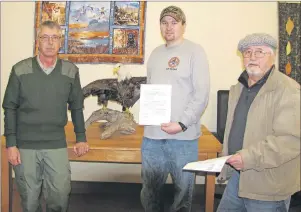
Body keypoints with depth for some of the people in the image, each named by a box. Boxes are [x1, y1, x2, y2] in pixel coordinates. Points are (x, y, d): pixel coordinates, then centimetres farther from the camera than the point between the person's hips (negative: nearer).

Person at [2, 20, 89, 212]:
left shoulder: (70, 71, 0)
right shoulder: (20, 70, -4)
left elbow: (76, 107, 9)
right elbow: (10, 108, 0)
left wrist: (81, 137, 7)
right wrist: (11, 144, -5)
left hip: (57, 146, 1)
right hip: (25, 145, 0)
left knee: (60, 196, 1)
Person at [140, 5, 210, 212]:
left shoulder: (194, 51, -3)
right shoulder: (156, 53, 15)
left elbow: (202, 94, -9)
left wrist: (182, 124, -17)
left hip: (183, 136, -5)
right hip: (152, 134, 5)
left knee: (183, 188, 8)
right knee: (150, 188, 14)